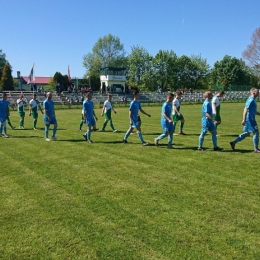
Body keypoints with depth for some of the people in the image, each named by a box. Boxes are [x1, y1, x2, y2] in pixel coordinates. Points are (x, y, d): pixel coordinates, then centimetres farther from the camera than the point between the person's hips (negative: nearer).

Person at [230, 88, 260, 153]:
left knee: (247, 133, 13)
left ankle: (233, 142, 14)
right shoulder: (251, 100, -14)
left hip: (251, 119, 10)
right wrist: (244, 119, -25)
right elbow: (245, 109, -21)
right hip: (250, 119, -10)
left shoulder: (253, 100, 17)